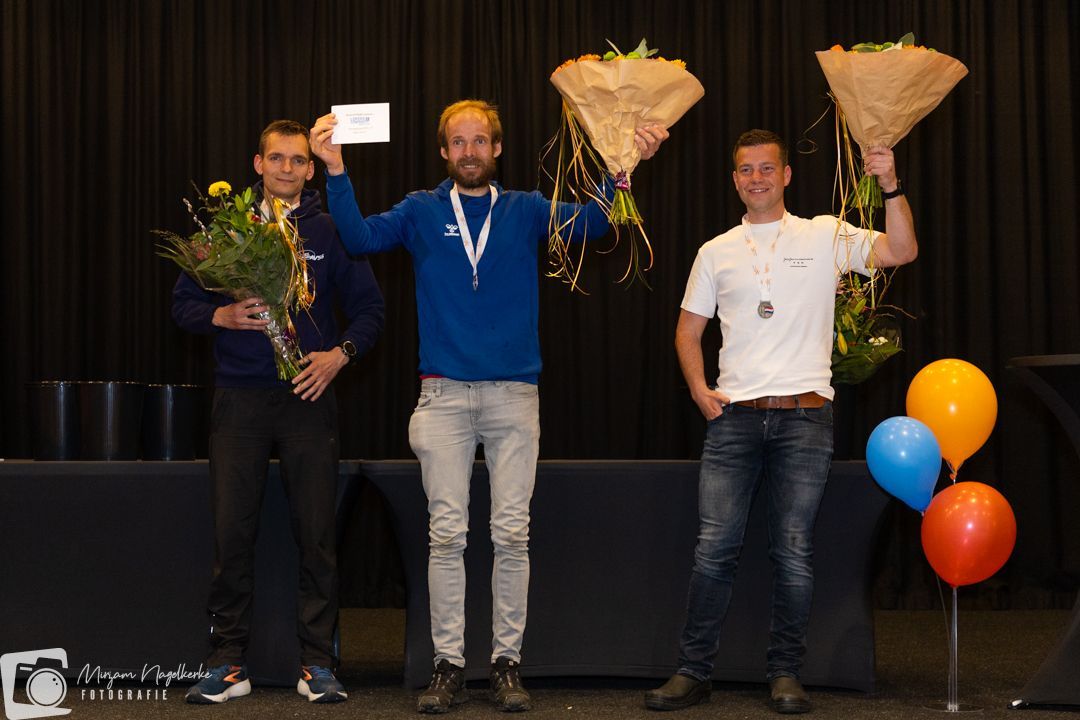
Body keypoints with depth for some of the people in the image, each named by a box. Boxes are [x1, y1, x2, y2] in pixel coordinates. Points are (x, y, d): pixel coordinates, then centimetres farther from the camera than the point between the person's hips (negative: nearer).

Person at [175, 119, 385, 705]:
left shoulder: (331, 232, 6)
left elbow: (369, 309, 8)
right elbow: (184, 304, 9)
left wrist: (338, 354, -8)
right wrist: (224, 315, -11)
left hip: (308, 397, 0)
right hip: (239, 398, 0)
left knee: (317, 534, 1)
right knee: (232, 532, 1)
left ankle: (318, 664, 9)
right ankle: (228, 663, 10)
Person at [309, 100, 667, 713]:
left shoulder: (526, 210, 10)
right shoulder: (422, 212, 10)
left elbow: (593, 221, -4)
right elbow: (361, 236, -5)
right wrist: (336, 171, -16)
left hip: (514, 392, 0)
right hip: (444, 392, 0)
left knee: (512, 533, 1)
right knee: (447, 534, 0)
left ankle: (508, 662, 9)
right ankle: (449, 664, 7)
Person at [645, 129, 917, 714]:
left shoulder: (826, 237, 6)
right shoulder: (716, 252, 13)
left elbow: (900, 252, -7)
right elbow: (688, 330, 18)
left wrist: (891, 185, -19)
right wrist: (699, 391, 3)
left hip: (805, 416, -2)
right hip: (734, 417, 2)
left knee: (794, 551, 0)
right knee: (715, 546, -2)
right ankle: (693, 671, 7)